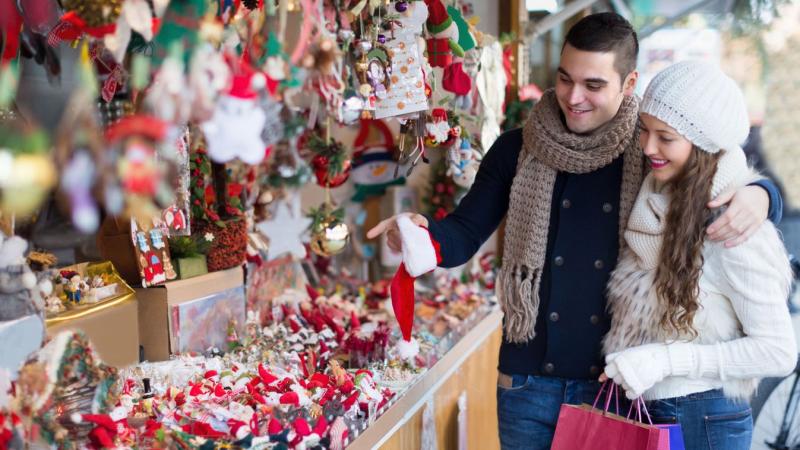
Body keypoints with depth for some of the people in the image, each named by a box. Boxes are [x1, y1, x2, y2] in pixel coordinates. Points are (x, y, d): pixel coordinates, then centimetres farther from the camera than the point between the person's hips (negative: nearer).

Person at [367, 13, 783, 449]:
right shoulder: (516, 150, -1)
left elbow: (734, 187, 3)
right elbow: (464, 236, -2)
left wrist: (758, 197, -22)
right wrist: (424, 234, -24)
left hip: (618, 385, -1)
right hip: (527, 384, 1)